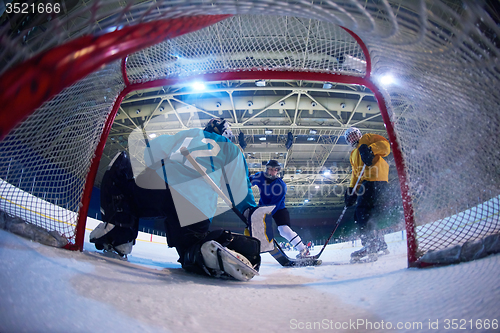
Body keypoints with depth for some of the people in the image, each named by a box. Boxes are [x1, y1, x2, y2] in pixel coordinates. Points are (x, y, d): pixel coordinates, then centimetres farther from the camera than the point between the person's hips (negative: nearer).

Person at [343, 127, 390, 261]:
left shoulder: (367, 138, 13)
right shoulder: (353, 154, 34)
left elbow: (384, 144, -3)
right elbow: (355, 173, 29)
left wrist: (370, 150, -21)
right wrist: (351, 190, 16)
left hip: (375, 177, -9)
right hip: (365, 182, 9)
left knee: (363, 211, -19)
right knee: (359, 215, 6)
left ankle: (370, 245, -21)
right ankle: (379, 244, 12)